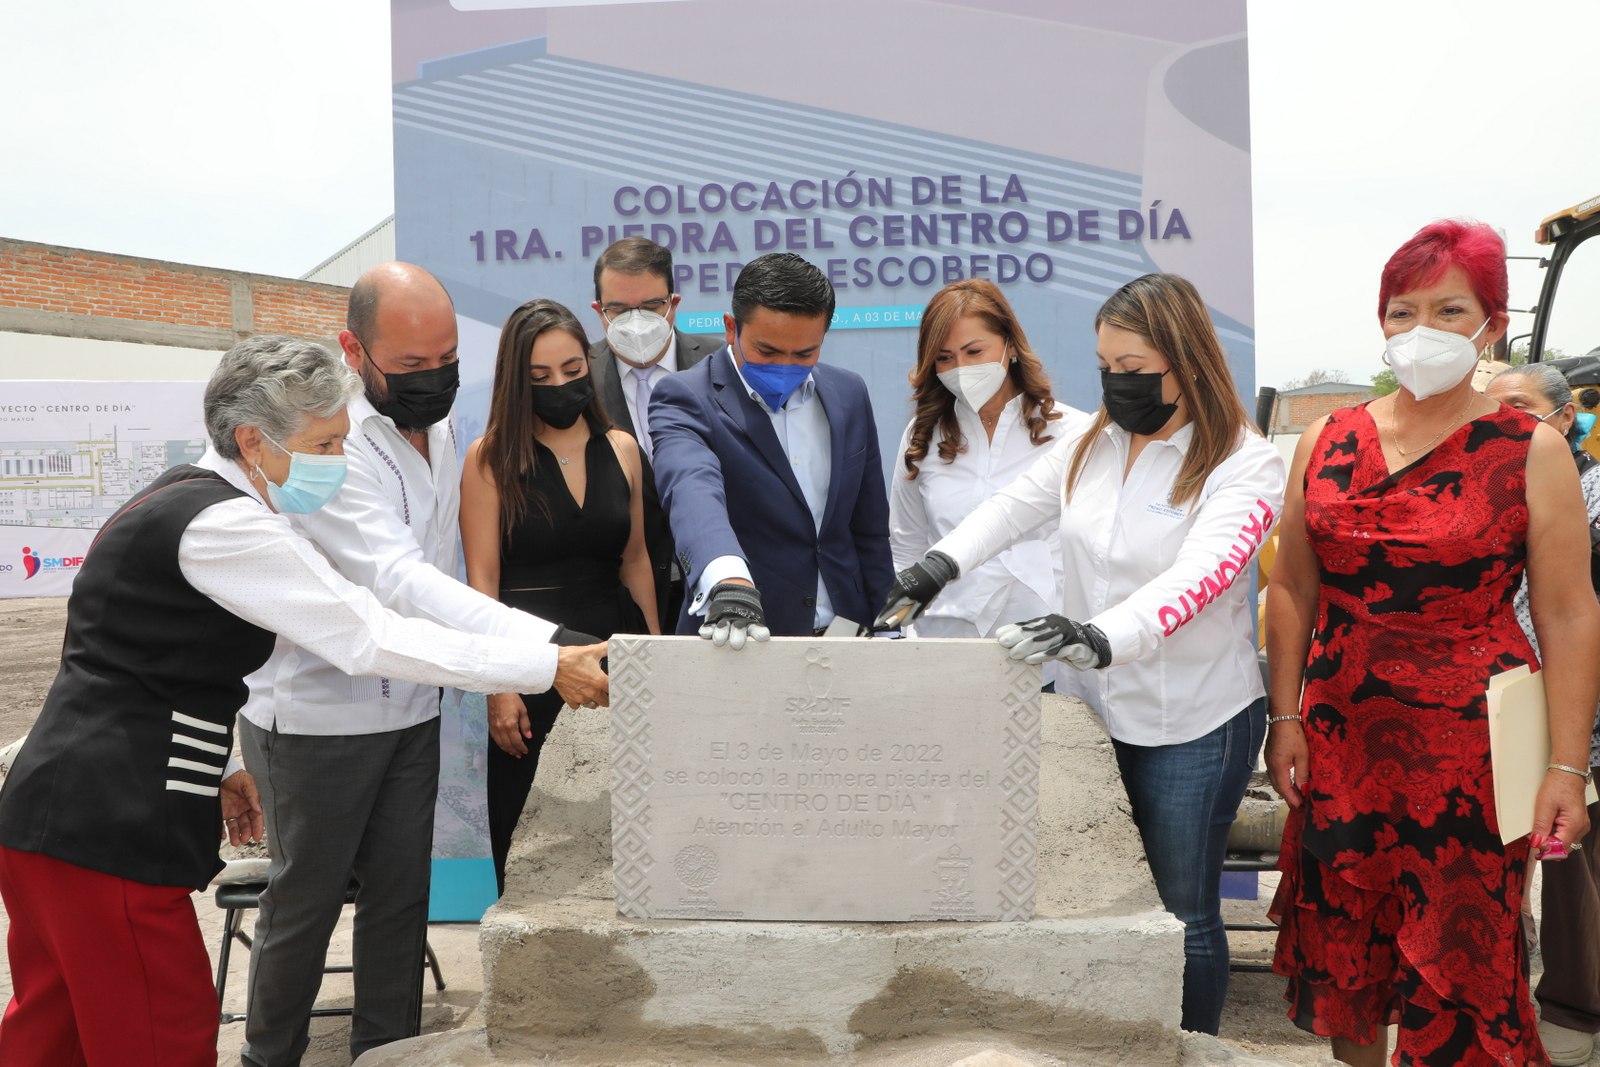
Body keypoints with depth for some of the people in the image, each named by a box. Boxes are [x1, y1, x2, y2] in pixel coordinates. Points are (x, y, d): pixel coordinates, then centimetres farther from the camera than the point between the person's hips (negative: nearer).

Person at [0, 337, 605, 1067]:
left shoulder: (185, 500, 13)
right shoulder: (222, 524, -19)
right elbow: (370, 638, -23)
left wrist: (217, 769, 23)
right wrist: (549, 666, -20)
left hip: (62, 813, 10)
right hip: (107, 834, -10)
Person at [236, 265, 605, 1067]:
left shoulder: (438, 426, 2)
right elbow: (400, 582, -36)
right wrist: (552, 648, -46)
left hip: (410, 710, 6)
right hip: (316, 716, -6)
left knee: (400, 895, 11)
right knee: (305, 901, 8)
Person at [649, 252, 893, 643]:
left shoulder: (848, 394, 8)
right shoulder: (685, 400, -7)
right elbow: (693, 492, -27)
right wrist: (729, 580, -43)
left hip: (844, 634, 3)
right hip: (733, 643, -2)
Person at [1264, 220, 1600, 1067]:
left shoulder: (1530, 452, -5)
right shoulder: (1327, 442, 4)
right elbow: (1292, 589, 9)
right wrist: (1284, 718, 5)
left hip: (1470, 742, -3)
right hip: (1342, 735, 4)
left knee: (1461, 961, 3)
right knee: (1342, 952, 13)